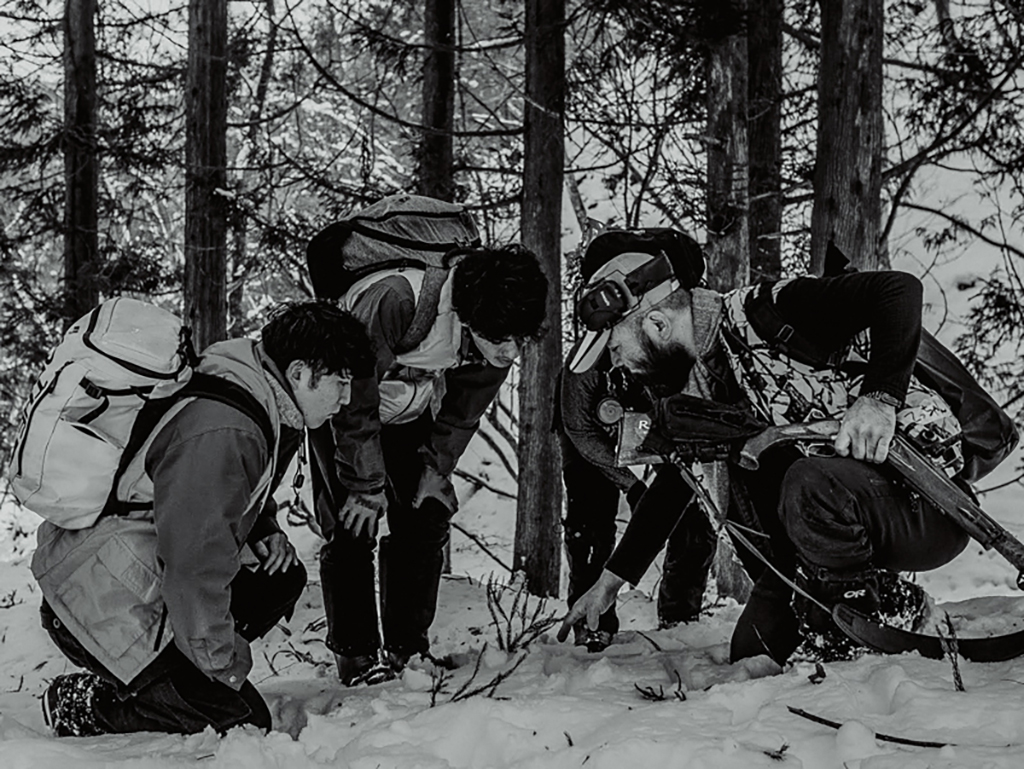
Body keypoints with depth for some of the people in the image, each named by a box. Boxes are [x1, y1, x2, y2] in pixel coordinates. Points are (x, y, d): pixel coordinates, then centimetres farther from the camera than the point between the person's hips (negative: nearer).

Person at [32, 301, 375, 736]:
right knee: (241, 718, -12)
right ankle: (86, 706, -3)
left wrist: (266, 532, 7)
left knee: (281, 579, 9)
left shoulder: (270, 413, 6)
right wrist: (224, 664, -17)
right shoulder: (219, 434, -27)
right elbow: (194, 561, -27)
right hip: (100, 611, -11)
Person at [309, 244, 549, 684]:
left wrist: (435, 476, -8)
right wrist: (366, 487, -24)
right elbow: (355, 405, -30)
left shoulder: (498, 338, -22)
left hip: (410, 414, 5)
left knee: (426, 519, -3)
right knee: (352, 524, -13)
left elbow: (461, 417, -4)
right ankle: (355, 655, -6)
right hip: (343, 406, -5)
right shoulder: (393, 301, -42)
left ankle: (407, 647, 7)